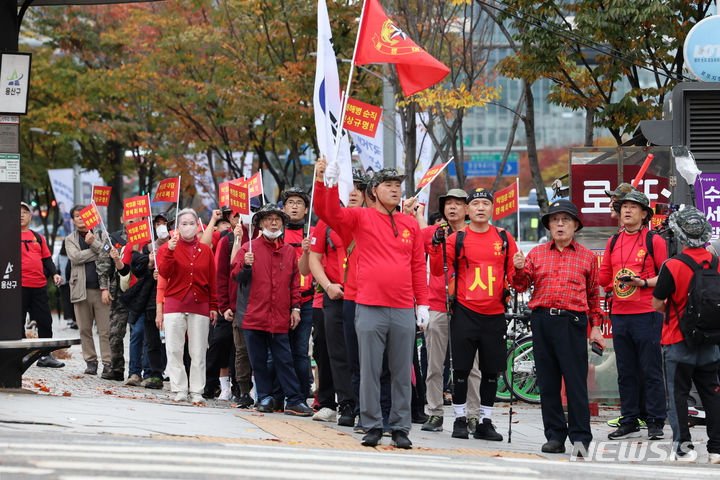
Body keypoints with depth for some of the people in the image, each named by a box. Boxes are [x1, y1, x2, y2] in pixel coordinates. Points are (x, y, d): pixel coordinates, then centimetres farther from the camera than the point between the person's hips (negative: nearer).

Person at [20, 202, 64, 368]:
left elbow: (46, 258, 19)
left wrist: (54, 274, 3)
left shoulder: (38, 237, 17)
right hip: (19, 285, -5)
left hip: (39, 285, 5)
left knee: (45, 321, 6)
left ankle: (45, 356, 15)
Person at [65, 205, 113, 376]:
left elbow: (106, 261, 2)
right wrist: (96, 250, -4)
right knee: (85, 329, 3)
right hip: (81, 290, 1)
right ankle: (91, 361, 11)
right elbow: (76, 257, -7)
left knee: (105, 329, -6)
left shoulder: (101, 236, 11)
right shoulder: (70, 240, 13)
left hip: (100, 289, -1)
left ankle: (107, 362, -5)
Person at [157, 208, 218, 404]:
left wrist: (213, 306, 7)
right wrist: (170, 251, -21)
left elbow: (212, 279, 11)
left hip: (200, 305, 1)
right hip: (174, 304, -1)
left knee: (198, 352, 0)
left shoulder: (205, 250, 10)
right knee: (174, 349, -2)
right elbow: (164, 272, -9)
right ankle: (179, 389, 4)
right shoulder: (167, 248, 5)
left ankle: (197, 391, 4)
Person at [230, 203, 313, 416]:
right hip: (254, 315, -1)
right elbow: (236, 276, 0)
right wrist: (246, 266, -20)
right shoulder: (248, 249, 4)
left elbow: (295, 282, 16)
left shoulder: (289, 251, 12)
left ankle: (294, 400, -2)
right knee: (258, 360, 4)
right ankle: (265, 397, 14)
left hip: (280, 317, 1)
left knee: (284, 359, -1)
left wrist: (295, 307, 8)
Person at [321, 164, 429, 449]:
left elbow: (419, 266, 14)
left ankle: (400, 428, 12)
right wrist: (331, 185, -29)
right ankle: (372, 427, 7)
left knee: (402, 373, 5)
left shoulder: (411, 224, 13)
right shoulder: (361, 217, 4)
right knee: (369, 370, 0)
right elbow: (332, 215, -14)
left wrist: (422, 303, 10)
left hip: (404, 311, 3)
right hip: (370, 308, -3)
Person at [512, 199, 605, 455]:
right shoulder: (537, 253, 13)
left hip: (573, 321, -2)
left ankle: (580, 437, -4)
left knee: (576, 381, -7)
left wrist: (596, 326, 10)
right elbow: (521, 286, 12)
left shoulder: (587, 257, 10)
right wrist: (520, 269, -8)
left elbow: (594, 294, 15)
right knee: (547, 382, 5)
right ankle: (555, 436, 11)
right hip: (542, 320, 2)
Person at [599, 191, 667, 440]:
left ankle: (655, 422, 3)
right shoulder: (613, 242, 14)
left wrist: (643, 282, -14)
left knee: (651, 371, -3)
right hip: (619, 314, 5)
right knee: (625, 372, 8)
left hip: (646, 314, -5)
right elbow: (603, 277, 21)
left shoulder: (654, 240, -2)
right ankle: (629, 422, 15)